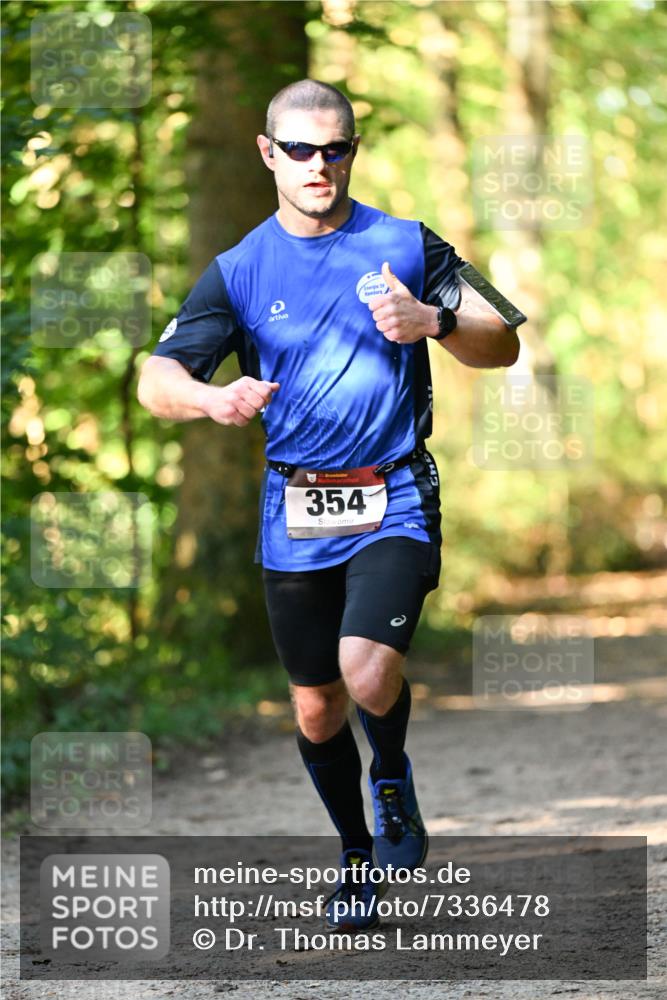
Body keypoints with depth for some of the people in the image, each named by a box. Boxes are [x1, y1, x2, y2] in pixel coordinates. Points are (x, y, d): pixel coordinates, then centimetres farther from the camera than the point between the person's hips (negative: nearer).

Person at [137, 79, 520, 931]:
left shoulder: (406, 246, 2)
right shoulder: (239, 271, 3)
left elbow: (502, 346, -1)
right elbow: (156, 380, -5)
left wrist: (431, 322, -22)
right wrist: (212, 398, -28)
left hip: (393, 501, -2)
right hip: (294, 516, 2)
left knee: (368, 675, -22)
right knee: (316, 708, 10)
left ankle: (393, 779, 11)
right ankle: (359, 857, 32)